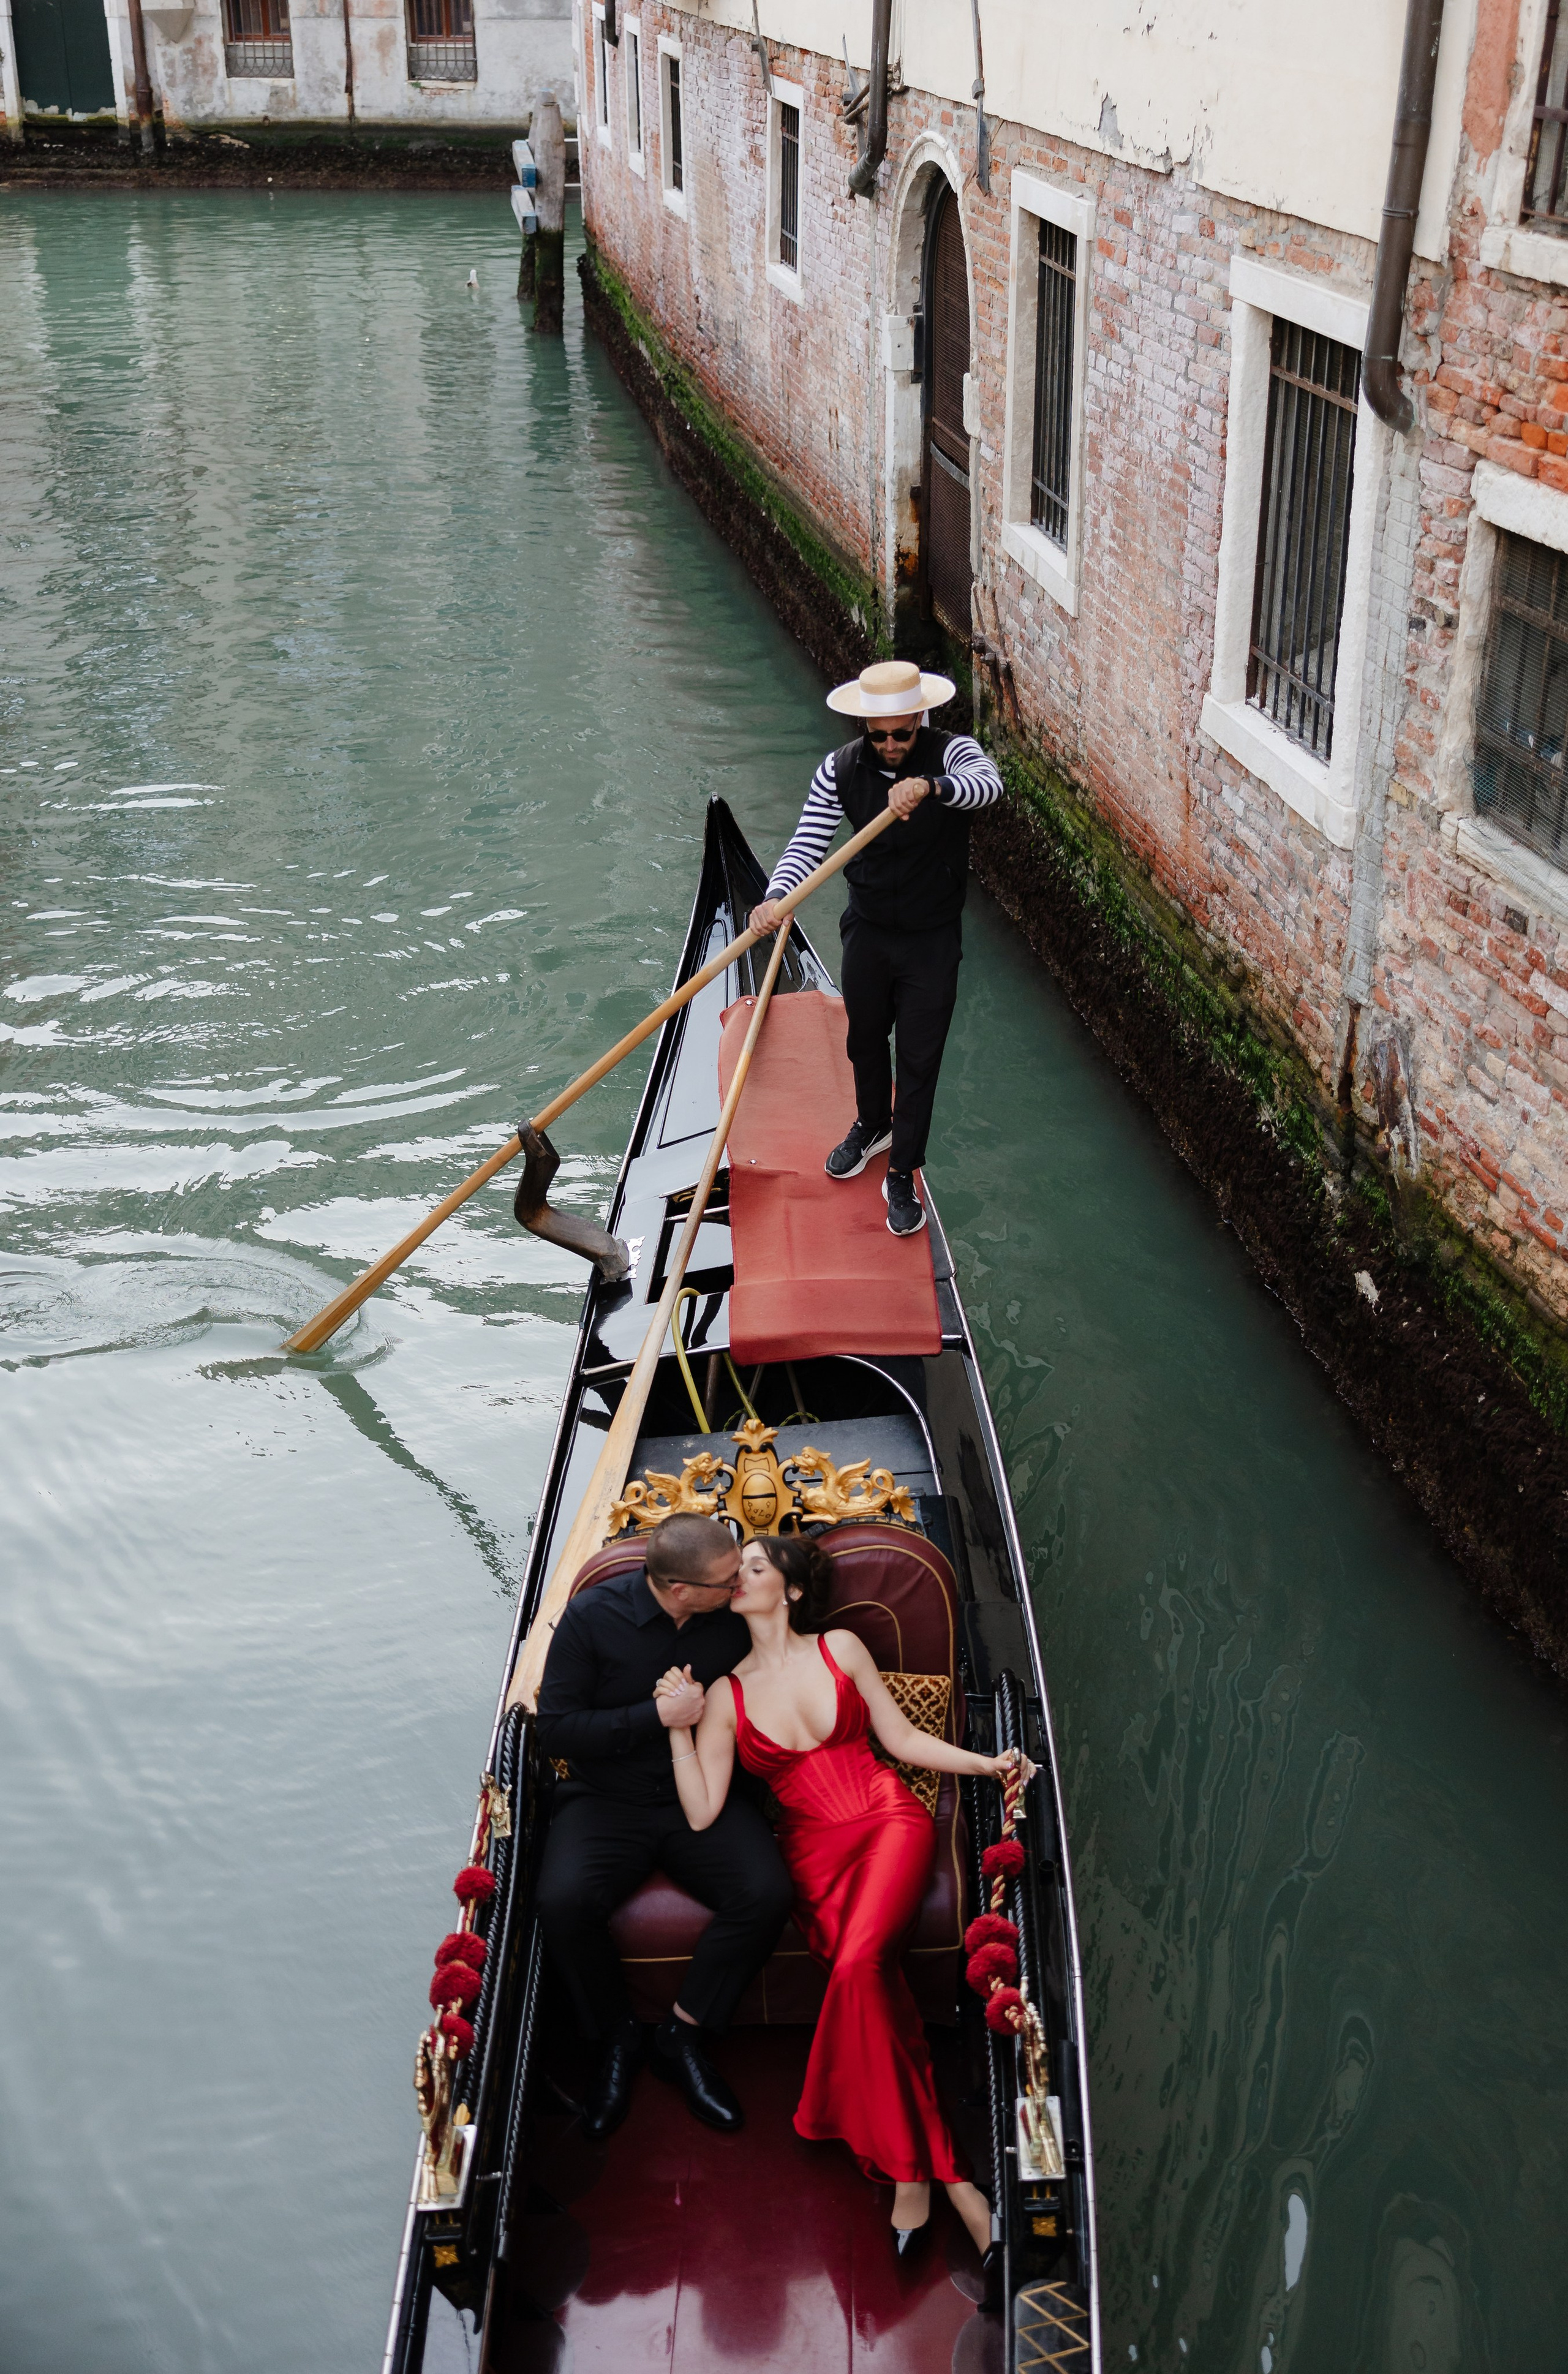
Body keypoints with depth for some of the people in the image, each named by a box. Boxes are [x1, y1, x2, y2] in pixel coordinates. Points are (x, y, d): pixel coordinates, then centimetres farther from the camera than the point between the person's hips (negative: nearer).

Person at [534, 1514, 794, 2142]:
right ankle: (617, 2040, -2)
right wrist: (657, 1716, -19)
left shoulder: (737, 1616, -4)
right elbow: (556, 1729, -11)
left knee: (767, 1894, -25)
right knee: (563, 1901, -29)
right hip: (607, 1800, -2)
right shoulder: (592, 1615, -12)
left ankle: (680, 2035, -4)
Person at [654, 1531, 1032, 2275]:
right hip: (813, 1849, 1)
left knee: (859, 1963, -29)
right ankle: (941, 2172, -18)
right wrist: (678, 1730, -6)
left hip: (889, 1821, -1)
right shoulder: (727, 1694, 10)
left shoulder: (841, 1650, 9)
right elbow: (701, 1814, 3)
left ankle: (908, 2169, -18)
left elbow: (903, 1738, 12)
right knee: (874, 1984, -25)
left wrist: (986, 1763, 1)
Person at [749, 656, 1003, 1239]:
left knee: (918, 1060, 6)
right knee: (864, 1040, 23)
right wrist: (775, 897, -35)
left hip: (932, 940, -3)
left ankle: (902, 1177, 22)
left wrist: (931, 787, -63)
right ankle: (873, 1125, 52)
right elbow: (807, 844, -16)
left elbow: (988, 784, -43)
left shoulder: (951, 753, -20)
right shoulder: (841, 769, -12)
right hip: (867, 932, 3)